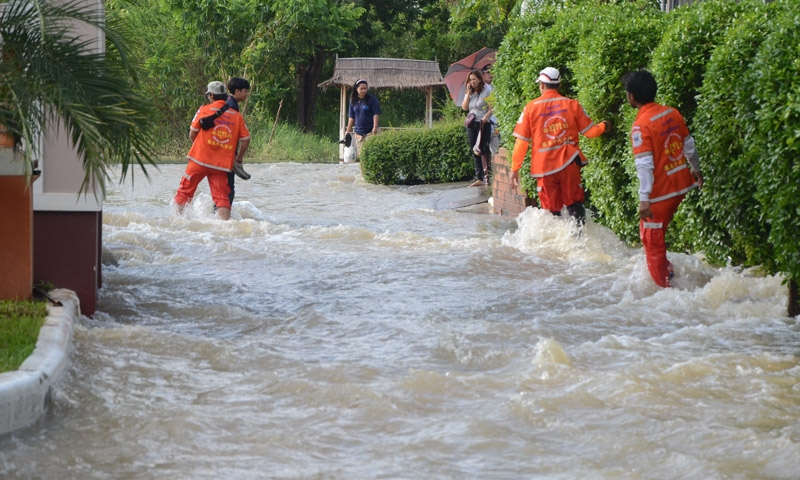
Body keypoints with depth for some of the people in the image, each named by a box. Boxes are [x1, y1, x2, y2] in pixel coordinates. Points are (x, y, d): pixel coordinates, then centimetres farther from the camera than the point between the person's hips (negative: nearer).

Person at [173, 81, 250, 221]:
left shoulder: (205, 110, -1)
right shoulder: (236, 116, 5)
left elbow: (192, 134, 4)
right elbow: (246, 140, 4)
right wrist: (239, 159, 17)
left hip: (200, 160, -2)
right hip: (222, 164, 2)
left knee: (185, 190, 11)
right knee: (222, 197, 1)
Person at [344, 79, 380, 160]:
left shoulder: (372, 99, -2)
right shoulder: (353, 101, 11)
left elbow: (376, 114, -4)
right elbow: (351, 117, 17)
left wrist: (375, 127, -13)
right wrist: (348, 130, 14)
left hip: (370, 132, -5)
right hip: (358, 131, 5)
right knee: (359, 154, 4)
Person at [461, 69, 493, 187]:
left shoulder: (486, 91, -4)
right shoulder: (469, 93, 14)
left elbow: (491, 108, -8)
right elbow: (464, 107, 3)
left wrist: (485, 118, -22)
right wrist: (468, 93, -1)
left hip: (483, 124, -6)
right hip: (471, 124, 6)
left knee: (482, 150, -11)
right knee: (474, 152, 6)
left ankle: (487, 176, -9)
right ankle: (479, 178, 9)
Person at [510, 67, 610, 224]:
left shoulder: (531, 108, -2)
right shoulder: (572, 105, 1)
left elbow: (522, 141, -1)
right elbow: (589, 131, 9)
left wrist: (515, 168, 7)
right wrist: (603, 126, 31)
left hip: (544, 167, -1)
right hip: (569, 163, 1)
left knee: (552, 210, 7)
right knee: (574, 205, 6)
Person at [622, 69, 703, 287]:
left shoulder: (640, 126, -19)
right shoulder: (672, 113, 2)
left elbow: (645, 165, -23)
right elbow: (689, 145, 13)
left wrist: (644, 199, -23)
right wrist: (696, 169, 30)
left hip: (660, 190, -8)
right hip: (682, 183, 8)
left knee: (652, 239, 6)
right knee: (651, 229, 25)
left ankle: (664, 286, 11)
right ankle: (667, 270, 31)